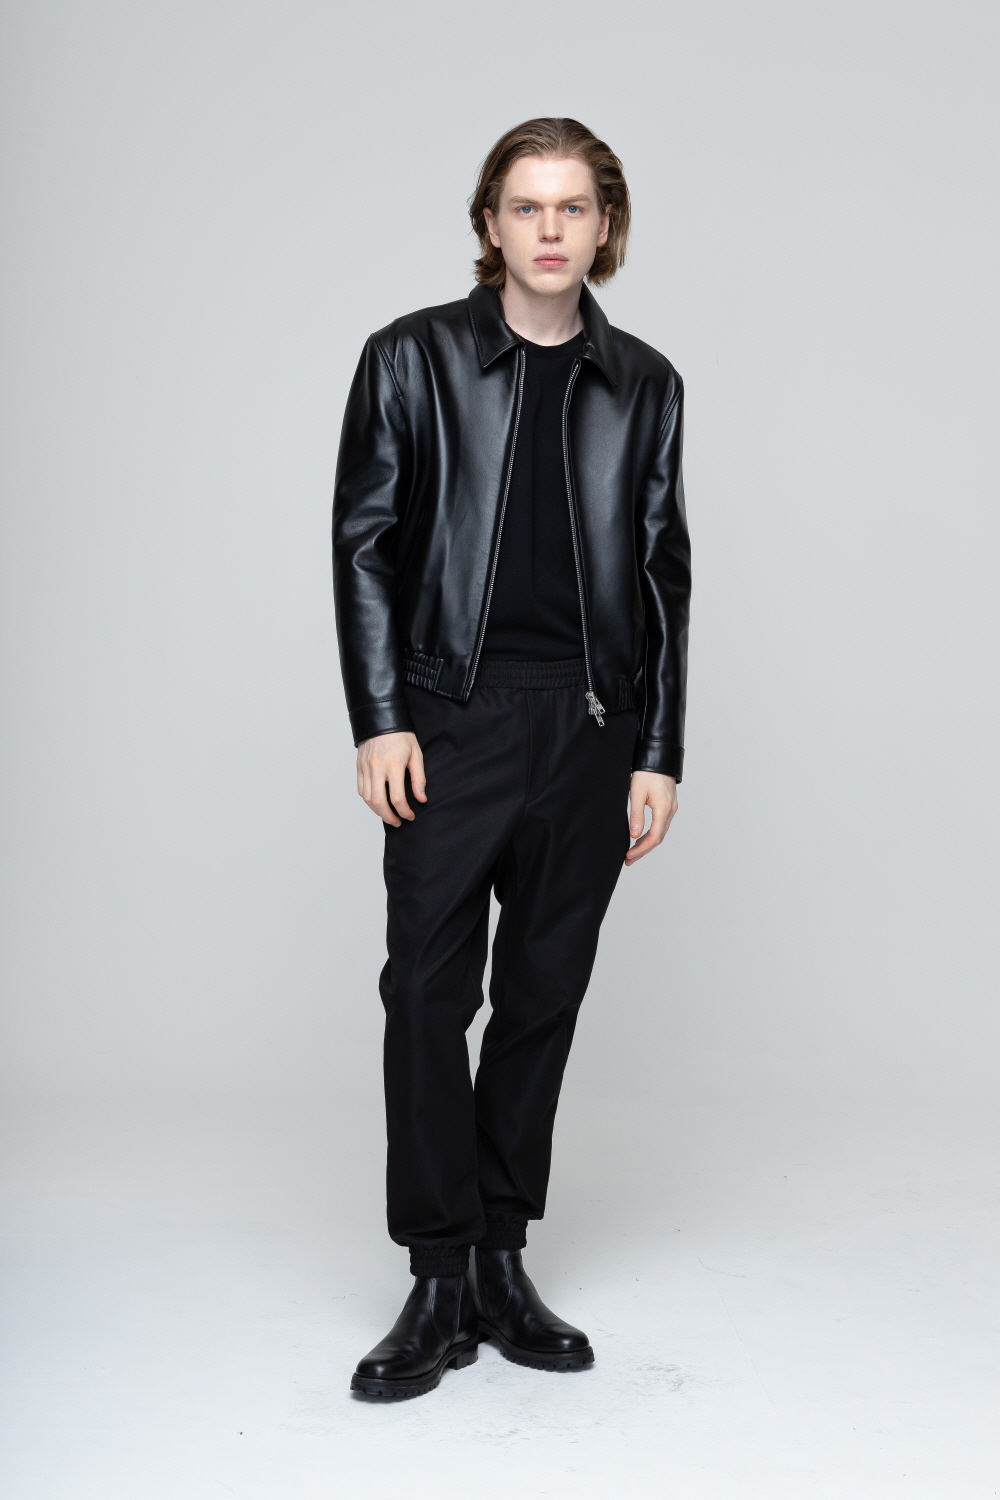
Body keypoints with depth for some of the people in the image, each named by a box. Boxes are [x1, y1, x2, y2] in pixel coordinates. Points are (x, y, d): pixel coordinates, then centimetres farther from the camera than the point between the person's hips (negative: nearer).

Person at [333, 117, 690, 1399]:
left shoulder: (644, 384, 10)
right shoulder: (413, 359, 4)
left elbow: (662, 574, 10)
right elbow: (364, 541, 1)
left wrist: (658, 753, 4)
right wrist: (379, 721, -8)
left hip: (590, 729, 3)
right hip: (452, 718, -2)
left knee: (544, 999, 7)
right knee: (429, 994, -5)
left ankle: (503, 1267, 19)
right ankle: (440, 1289, 6)